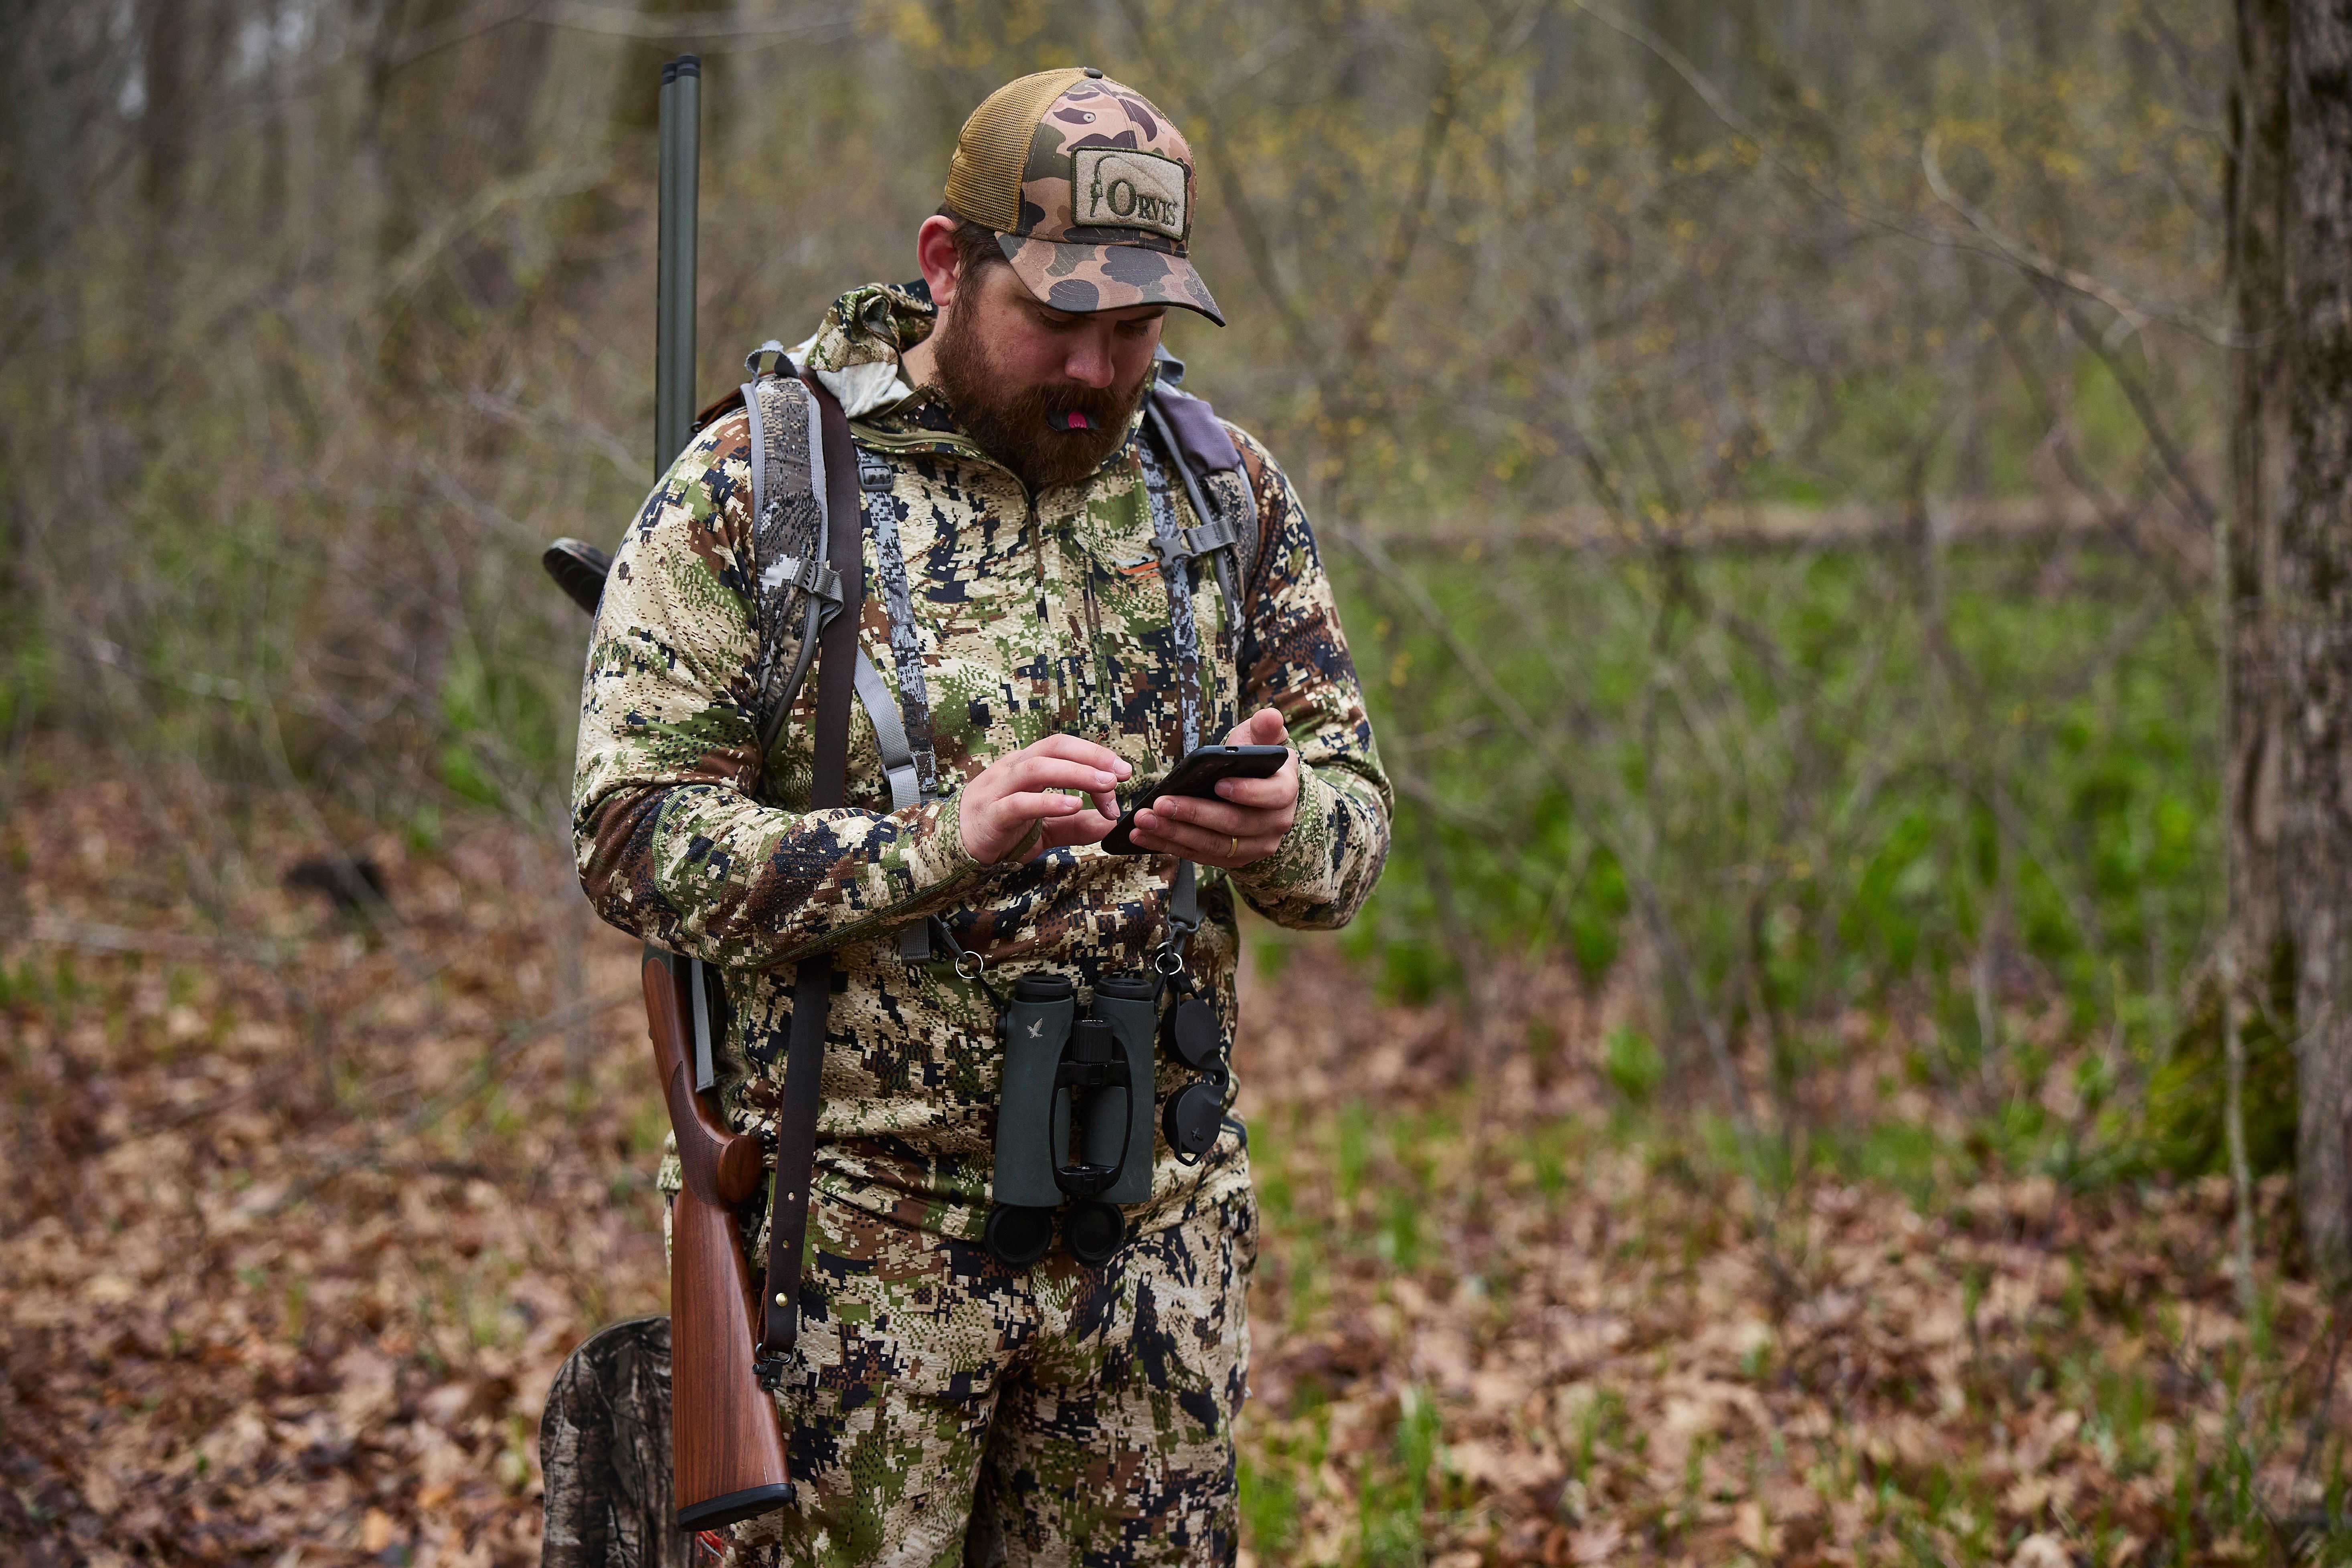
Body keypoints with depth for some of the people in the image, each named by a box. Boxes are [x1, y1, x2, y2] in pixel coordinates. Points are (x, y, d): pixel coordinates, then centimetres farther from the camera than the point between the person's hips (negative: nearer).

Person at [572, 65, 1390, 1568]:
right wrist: (941, 843, -25)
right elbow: (636, 835, -12)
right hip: (849, 1232, -4)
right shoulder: (751, 487, -7)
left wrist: (1284, 827, -18)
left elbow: (1356, 805, 7)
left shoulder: (1228, 491, 6)